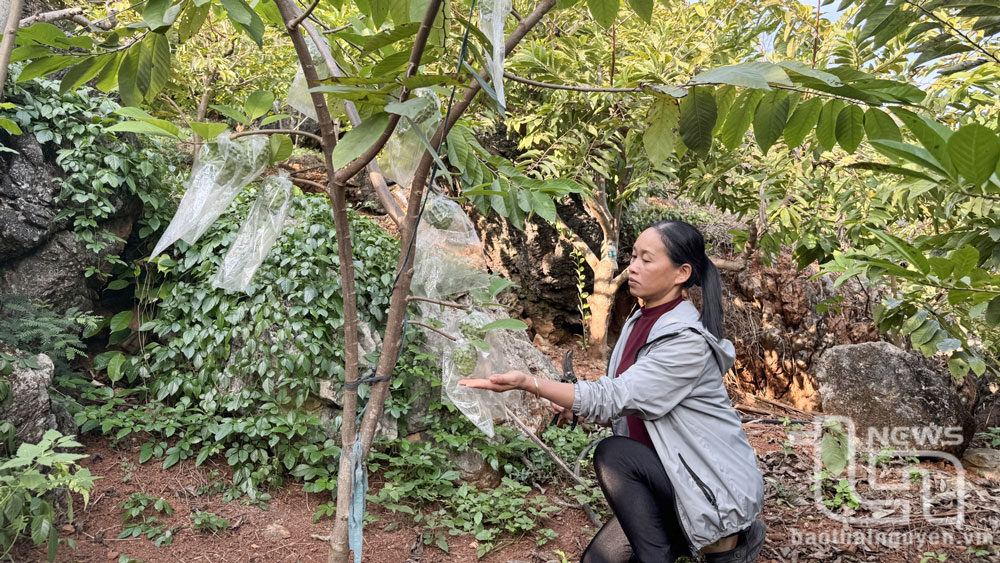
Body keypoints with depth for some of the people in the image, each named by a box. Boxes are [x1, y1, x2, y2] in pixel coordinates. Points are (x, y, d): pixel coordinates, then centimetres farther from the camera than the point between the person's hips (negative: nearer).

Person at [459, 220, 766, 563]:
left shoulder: (688, 340, -24)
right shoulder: (637, 324, 3)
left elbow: (613, 397, -30)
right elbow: (624, 408, 11)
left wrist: (528, 383, -37)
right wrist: (580, 410, -8)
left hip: (714, 486, -8)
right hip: (664, 481, 8)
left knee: (613, 453, -27)